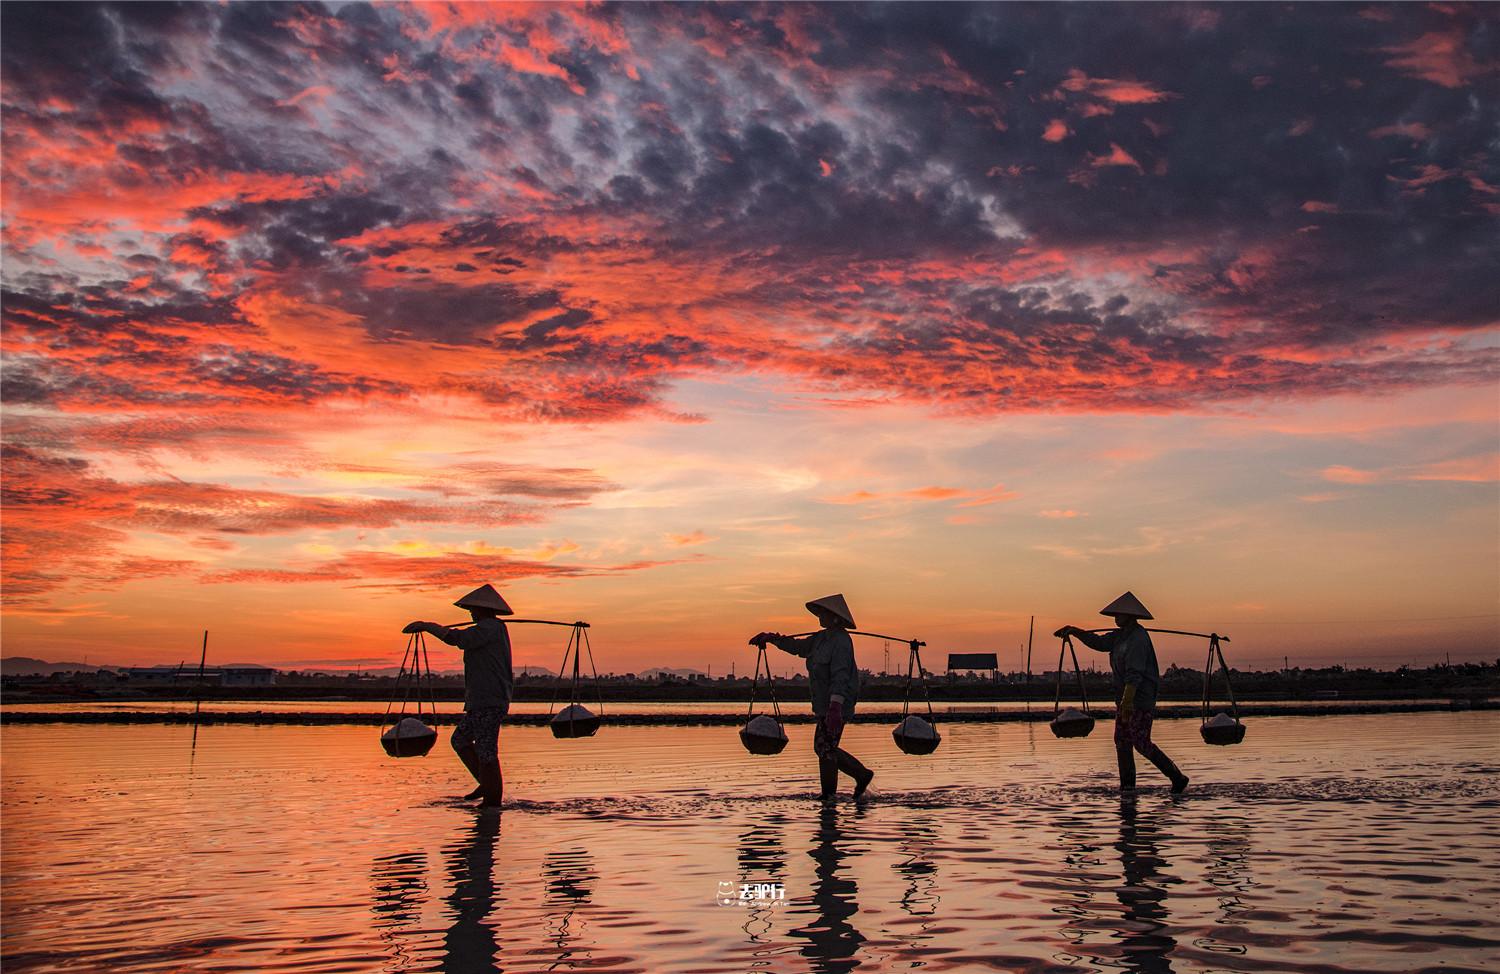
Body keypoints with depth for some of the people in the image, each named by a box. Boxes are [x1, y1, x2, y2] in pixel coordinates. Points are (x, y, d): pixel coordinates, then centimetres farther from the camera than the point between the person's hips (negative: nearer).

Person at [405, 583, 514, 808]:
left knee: (486, 752, -4)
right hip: (482, 702, 11)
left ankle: (493, 799, 4)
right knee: (460, 740, 16)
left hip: (489, 703, -11)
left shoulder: (489, 628, -15)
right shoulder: (496, 629, 18)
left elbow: (456, 638, -26)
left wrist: (426, 626, -17)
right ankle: (487, 784, 18)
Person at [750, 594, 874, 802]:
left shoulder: (841, 641, -17)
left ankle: (829, 794, 11)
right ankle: (862, 775, 24)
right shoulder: (821, 638, 12)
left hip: (836, 704, -10)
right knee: (823, 748, 15)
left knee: (825, 748, -2)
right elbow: (797, 646, 26)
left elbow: (840, 677, -25)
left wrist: (835, 707, -32)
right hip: (824, 704, 10)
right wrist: (771, 637, 22)